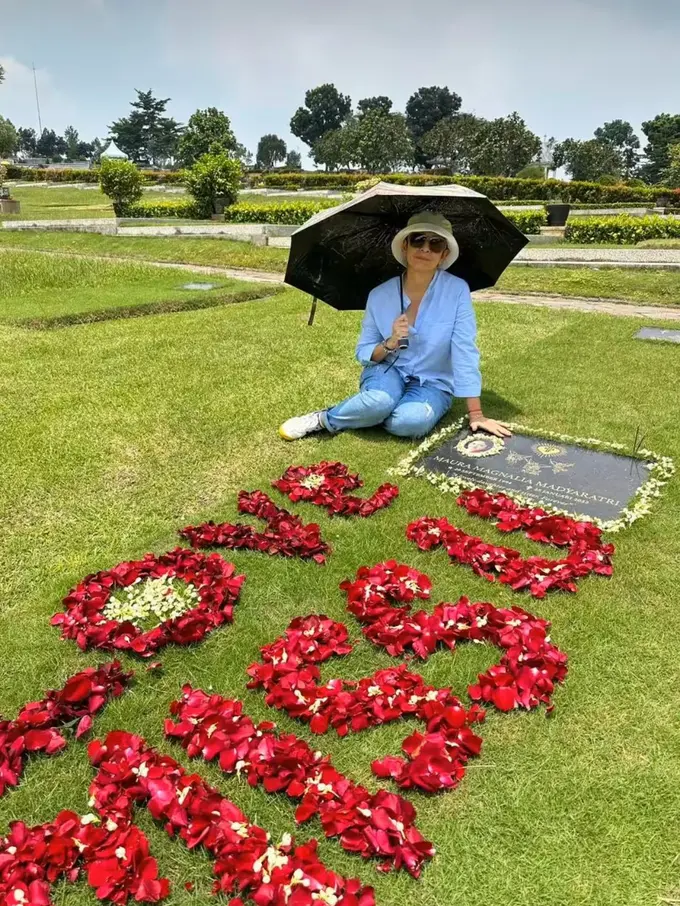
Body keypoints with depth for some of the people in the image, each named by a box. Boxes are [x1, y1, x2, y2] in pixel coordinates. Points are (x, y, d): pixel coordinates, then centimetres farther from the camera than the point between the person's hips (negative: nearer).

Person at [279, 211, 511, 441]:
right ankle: (324, 418, -7)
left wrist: (476, 415, -15)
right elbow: (363, 354, -1)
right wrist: (390, 343, -24)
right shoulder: (379, 295, -9)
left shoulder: (457, 291, -14)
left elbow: (465, 353, -15)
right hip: (388, 371, 0)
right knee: (379, 402, -36)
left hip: (433, 383, 0)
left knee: (413, 421, -34)